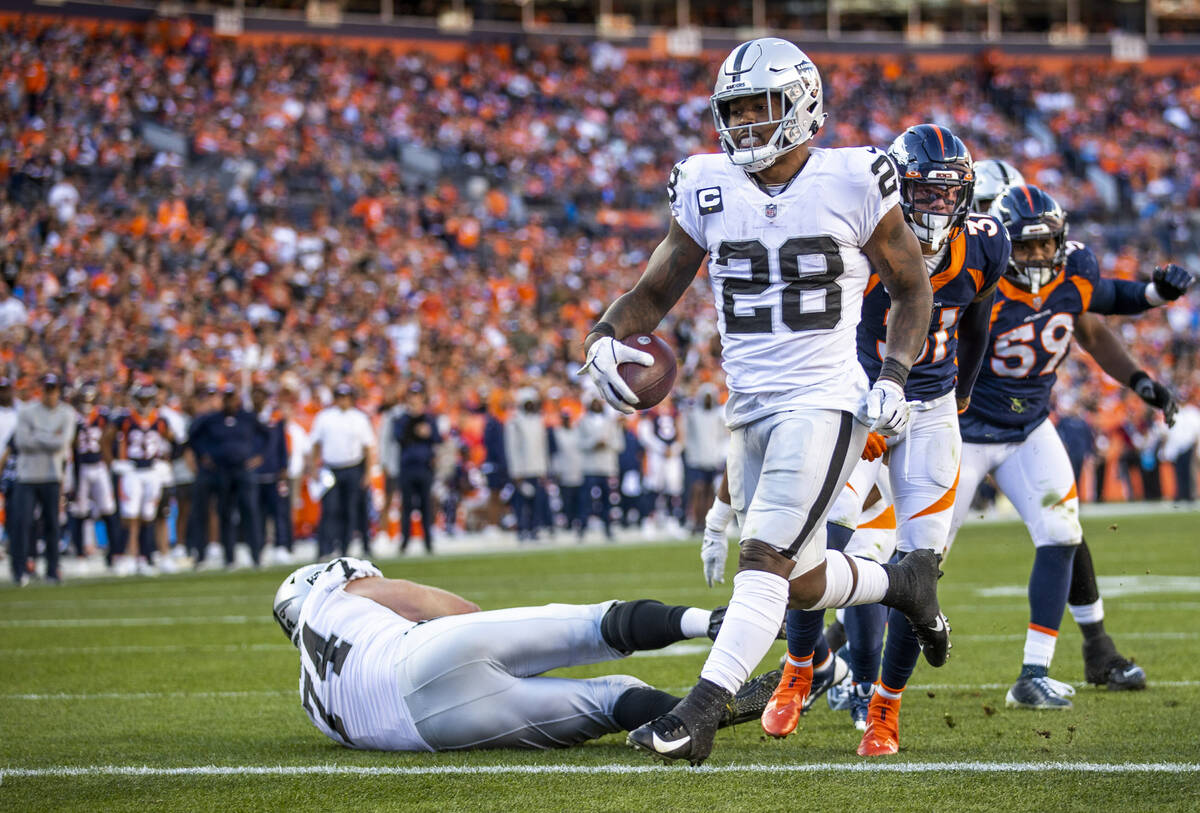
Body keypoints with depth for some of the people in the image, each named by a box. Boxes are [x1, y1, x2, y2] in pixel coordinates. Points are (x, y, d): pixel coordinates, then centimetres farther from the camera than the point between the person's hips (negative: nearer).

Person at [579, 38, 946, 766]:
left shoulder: (852, 185, -6)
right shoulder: (708, 190, 3)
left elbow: (913, 290, 5)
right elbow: (656, 293, 10)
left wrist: (895, 376, -10)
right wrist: (604, 336, -11)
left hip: (824, 403, -5)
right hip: (749, 408, 5)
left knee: (766, 557, -18)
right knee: (803, 582, 14)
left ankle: (700, 715, -21)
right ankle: (906, 582, 43)